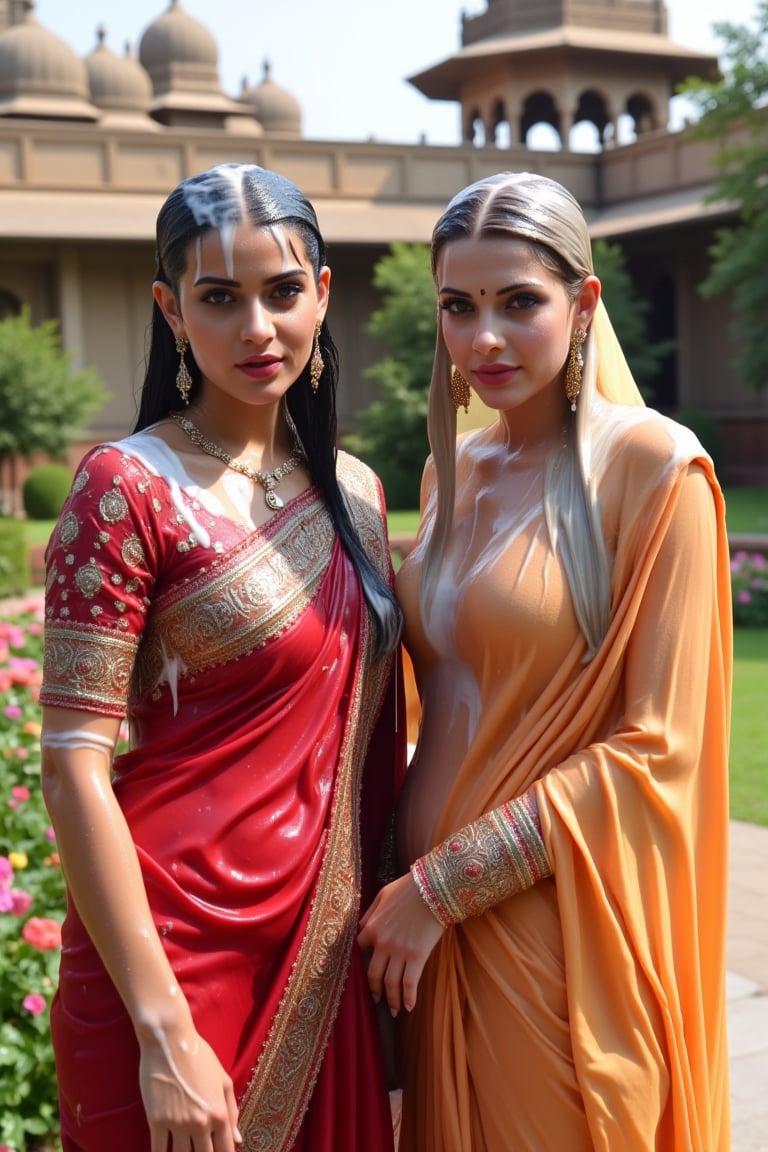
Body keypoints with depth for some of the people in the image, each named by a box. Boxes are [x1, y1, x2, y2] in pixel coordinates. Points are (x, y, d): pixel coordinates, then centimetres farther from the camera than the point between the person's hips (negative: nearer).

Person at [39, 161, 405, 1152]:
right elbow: (73, 770, -16)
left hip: (332, 955, 6)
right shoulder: (128, 489, -12)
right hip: (181, 952, -6)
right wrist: (164, 1032, -18)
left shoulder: (353, 488, 6)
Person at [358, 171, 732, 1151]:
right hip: (432, 927, 6)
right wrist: (406, 872, 6)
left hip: (558, 929, -6)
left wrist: (444, 885, -14)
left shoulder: (652, 466, -12)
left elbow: (654, 751, -15)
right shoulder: (452, 469, 8)